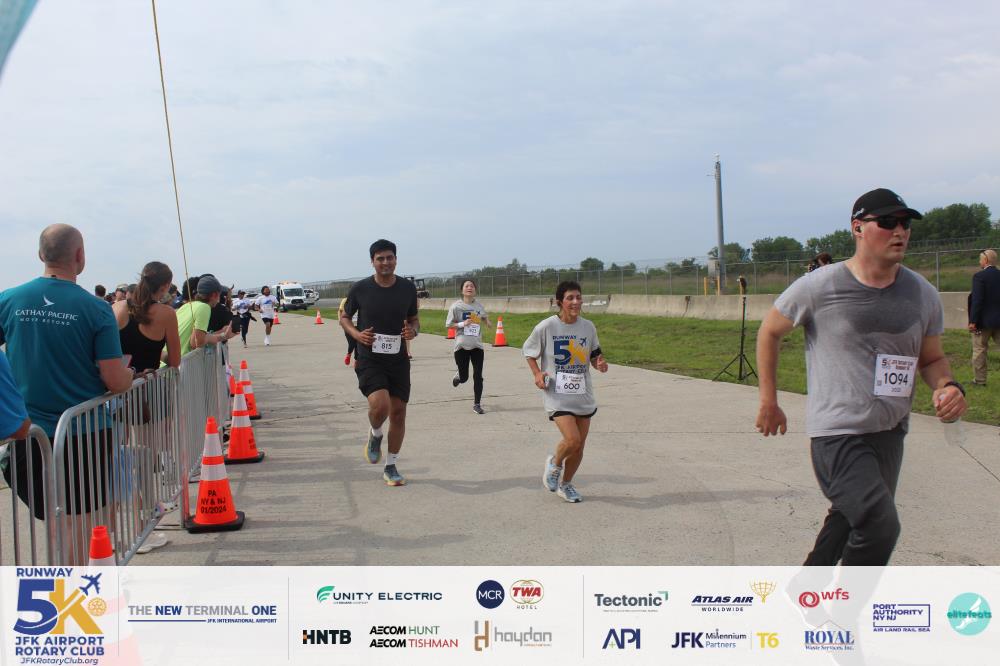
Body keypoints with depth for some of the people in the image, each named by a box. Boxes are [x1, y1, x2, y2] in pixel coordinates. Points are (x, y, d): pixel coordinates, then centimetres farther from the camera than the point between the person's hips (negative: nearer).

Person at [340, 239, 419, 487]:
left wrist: (413, 331, -9)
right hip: (369, 359, -3)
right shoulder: (360, 289, -5)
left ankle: (391, 467, 22)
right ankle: (375, 435, 12)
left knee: (398, 412, 4)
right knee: (380, 405, -24)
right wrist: (357, 334, -11)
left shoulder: (408, 288, 2)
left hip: (398, 359, 3)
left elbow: (414, 319, 15)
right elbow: (344, 317, 8)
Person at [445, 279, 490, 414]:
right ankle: (458, 376, 42)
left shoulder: (479, 305, 4)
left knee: (478, 376, -2)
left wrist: (487, 321, 1)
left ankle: (477, 404, 9)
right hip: (461, 346, -2)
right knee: (464, 378, 4)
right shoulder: (456, 306, -6)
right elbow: (448, 325, -2)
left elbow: (484, 317, 24)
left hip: (477, 345, 2)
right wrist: (462, 324, -16)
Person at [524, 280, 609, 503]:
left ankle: (566, 484, 31)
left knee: (579, 446, 8)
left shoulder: (588, 327, 3)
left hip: (583, 395, 5)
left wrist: (600, 364, -6)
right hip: (557, 394, -4)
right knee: (572, 440, -19)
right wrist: (537, 374, -10)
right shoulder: (546, 327, -9)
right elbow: (529, 351, 5)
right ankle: (555, 463, 14)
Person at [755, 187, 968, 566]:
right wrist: (768, 401, 4)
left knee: (852, 519, 17)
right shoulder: (819, 287, -9)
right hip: (836, 432, -6)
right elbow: (770, 332, 4)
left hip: (890, 433, 6)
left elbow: (931, 358, 16)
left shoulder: (923, 295, 4)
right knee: (879, 527, -17)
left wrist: (948, 386, -8)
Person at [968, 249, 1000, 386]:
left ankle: (979, 379, 11)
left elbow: (977, 300, -19)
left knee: (979, 350, 6)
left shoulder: (979, 276, -14)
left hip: (983, 320, -5)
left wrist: (973, 321, -16)